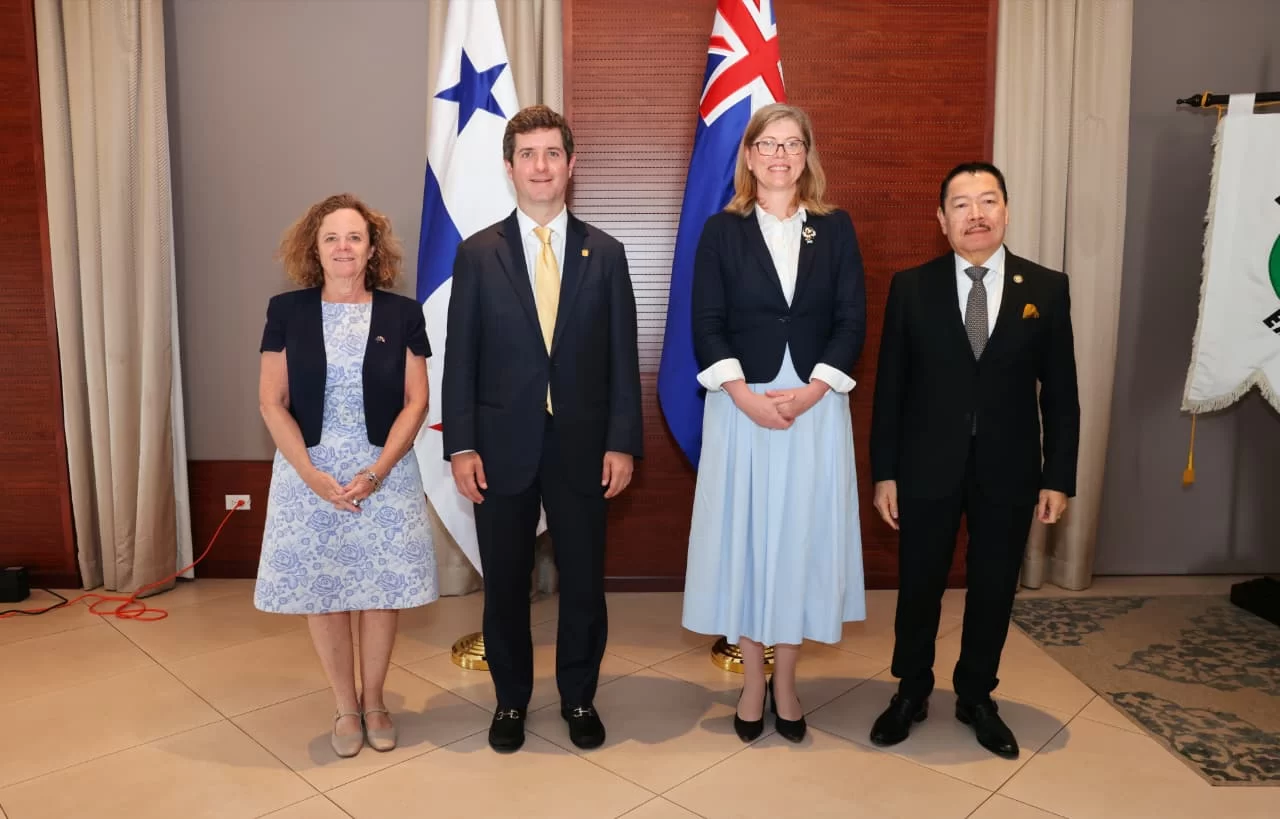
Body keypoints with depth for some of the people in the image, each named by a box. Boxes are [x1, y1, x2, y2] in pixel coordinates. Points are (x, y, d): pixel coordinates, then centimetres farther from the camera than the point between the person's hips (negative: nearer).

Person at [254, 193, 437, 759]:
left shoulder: (401, 313, 0)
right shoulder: (287, 311, 1)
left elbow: (416, 402, -3)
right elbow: (272, 402, -1)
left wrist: (377, 471, -14)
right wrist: (312, 475, -12)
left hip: (384, 473, 0)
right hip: (308, 474, 1)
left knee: (382, 591, 5)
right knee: (320, 594, 7)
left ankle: (374, 702, 27)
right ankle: (345, 707, 26)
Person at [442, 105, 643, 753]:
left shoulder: (605, 253, 4)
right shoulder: (478, 253, 2)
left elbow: (622, 356, 2)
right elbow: (460, 357, 0)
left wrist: (623, 442, -4)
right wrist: (460, 445, -6)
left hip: (582, 447, 0)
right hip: (503, 447, 0)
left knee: (583, 581, 10)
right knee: (505, 583, 12)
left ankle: (579, 697, 32)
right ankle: (511, 699, 33)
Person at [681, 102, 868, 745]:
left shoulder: (835, 228, 6)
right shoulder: (722, 230, 3)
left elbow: (852, 320, 1)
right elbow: (706, 326, -3)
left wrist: (811, 391, -12)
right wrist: (747, 396, -15)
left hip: (816, 406, 1)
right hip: (741, 406, -1)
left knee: (801, 536, 7)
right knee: (743, 537, 5)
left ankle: (785, 680, 22)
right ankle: (752, 679, 21)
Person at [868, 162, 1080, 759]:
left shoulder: (1047, 288, 1)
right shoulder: (911, 287, -2)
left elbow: (1060, 392, 2)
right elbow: (889, 387, -2)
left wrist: (1059, 477, -1)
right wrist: (884, 472, -4)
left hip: (1008, 470, 1)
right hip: (928, 467, -1)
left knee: (994, 588, 13)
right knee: (918, 586, 11)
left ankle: (976, 697, 34)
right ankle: (911, 692, 32)